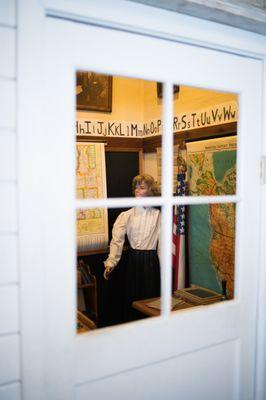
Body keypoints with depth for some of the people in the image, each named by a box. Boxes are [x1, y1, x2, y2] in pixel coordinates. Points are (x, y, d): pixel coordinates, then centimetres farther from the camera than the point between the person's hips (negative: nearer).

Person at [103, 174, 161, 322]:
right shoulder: (126, 216, -1)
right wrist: (110, 263, -21)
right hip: (133, 260, 1)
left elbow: (162, 242, -2)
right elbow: (117, 240, -9)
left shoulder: (158, 215, -1)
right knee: (132, 299, 9)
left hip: (152, 261, 0)